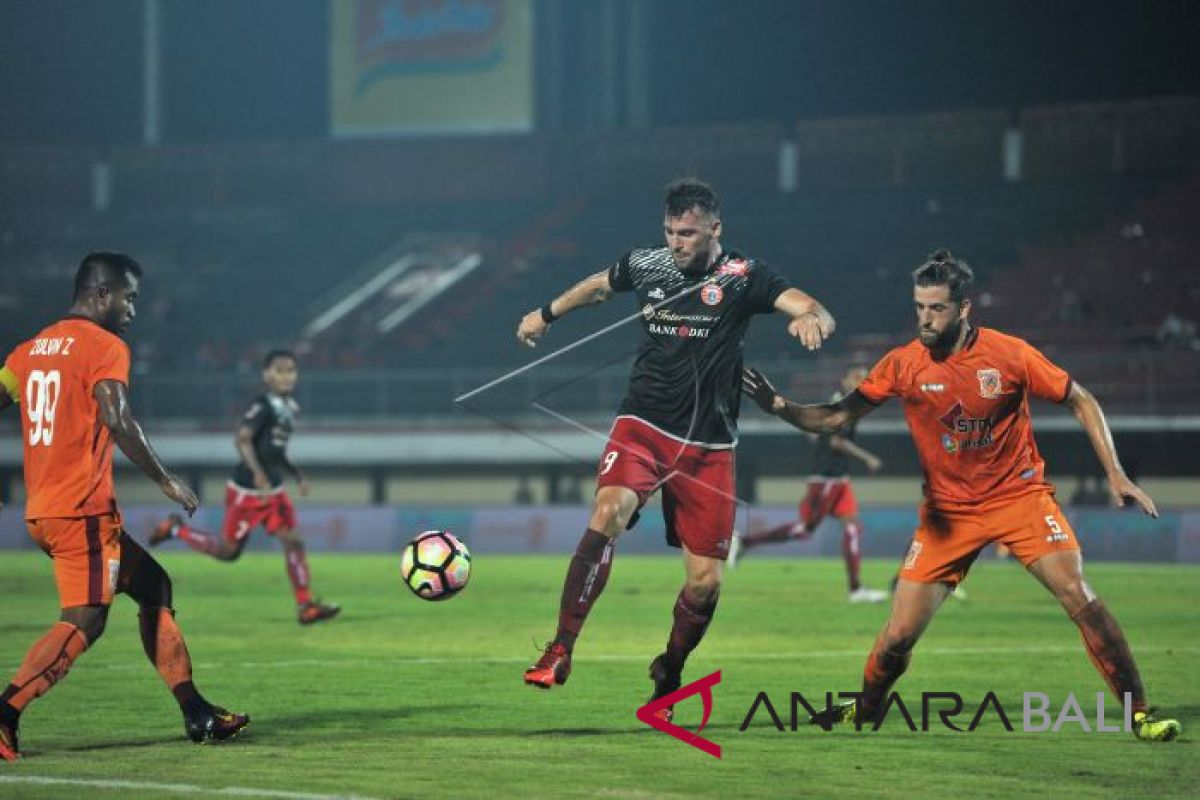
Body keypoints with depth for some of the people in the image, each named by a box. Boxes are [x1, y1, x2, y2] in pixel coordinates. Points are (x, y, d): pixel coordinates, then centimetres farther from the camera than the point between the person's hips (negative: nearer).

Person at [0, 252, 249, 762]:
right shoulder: (105, 347, -8)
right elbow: (117, 420, -20)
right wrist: (165, 480, -14)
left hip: (41, 509, 9)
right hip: (82, 510, -9)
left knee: (154, 587, 17)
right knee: (84, 622, -13)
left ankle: (197, 714, 17)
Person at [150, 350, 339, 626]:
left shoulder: (290, 408, 9)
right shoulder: (261, 406, -18)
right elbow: (242, 439, -28)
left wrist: (296, 474, 14)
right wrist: (258, 474, -38)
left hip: (273, 490, 8)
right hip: (246, 490, -8)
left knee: (293, 540, -3)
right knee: (228, 550, 3)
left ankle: (305, 606, -2)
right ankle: (176, 529, 23)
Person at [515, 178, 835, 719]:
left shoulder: (741, 276, -5)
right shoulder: (645, 264, 4)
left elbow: (815, 311, -18)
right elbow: (600, 285, 27)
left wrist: (810, 318, -42)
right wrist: (546, 314, 39)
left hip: (708, 446, 0)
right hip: (642, 429, 1)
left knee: (705, 580, -2)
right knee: (608, 513, -29)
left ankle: (669, 672, 27)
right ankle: (560, 650, -29)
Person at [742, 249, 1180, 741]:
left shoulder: (1010, 354, -13)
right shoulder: (904, 364, -8)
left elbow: (1080, 401, -1)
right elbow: (836, 418, -7)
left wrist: (1115, 474, -8)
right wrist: (779, 407, -25)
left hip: (1018, 494, -1)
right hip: (947, 509, 1)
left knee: (1079, 598, -17)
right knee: (899, 634, -6)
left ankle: (1139, 713, -5)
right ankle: (864, 711, 25)